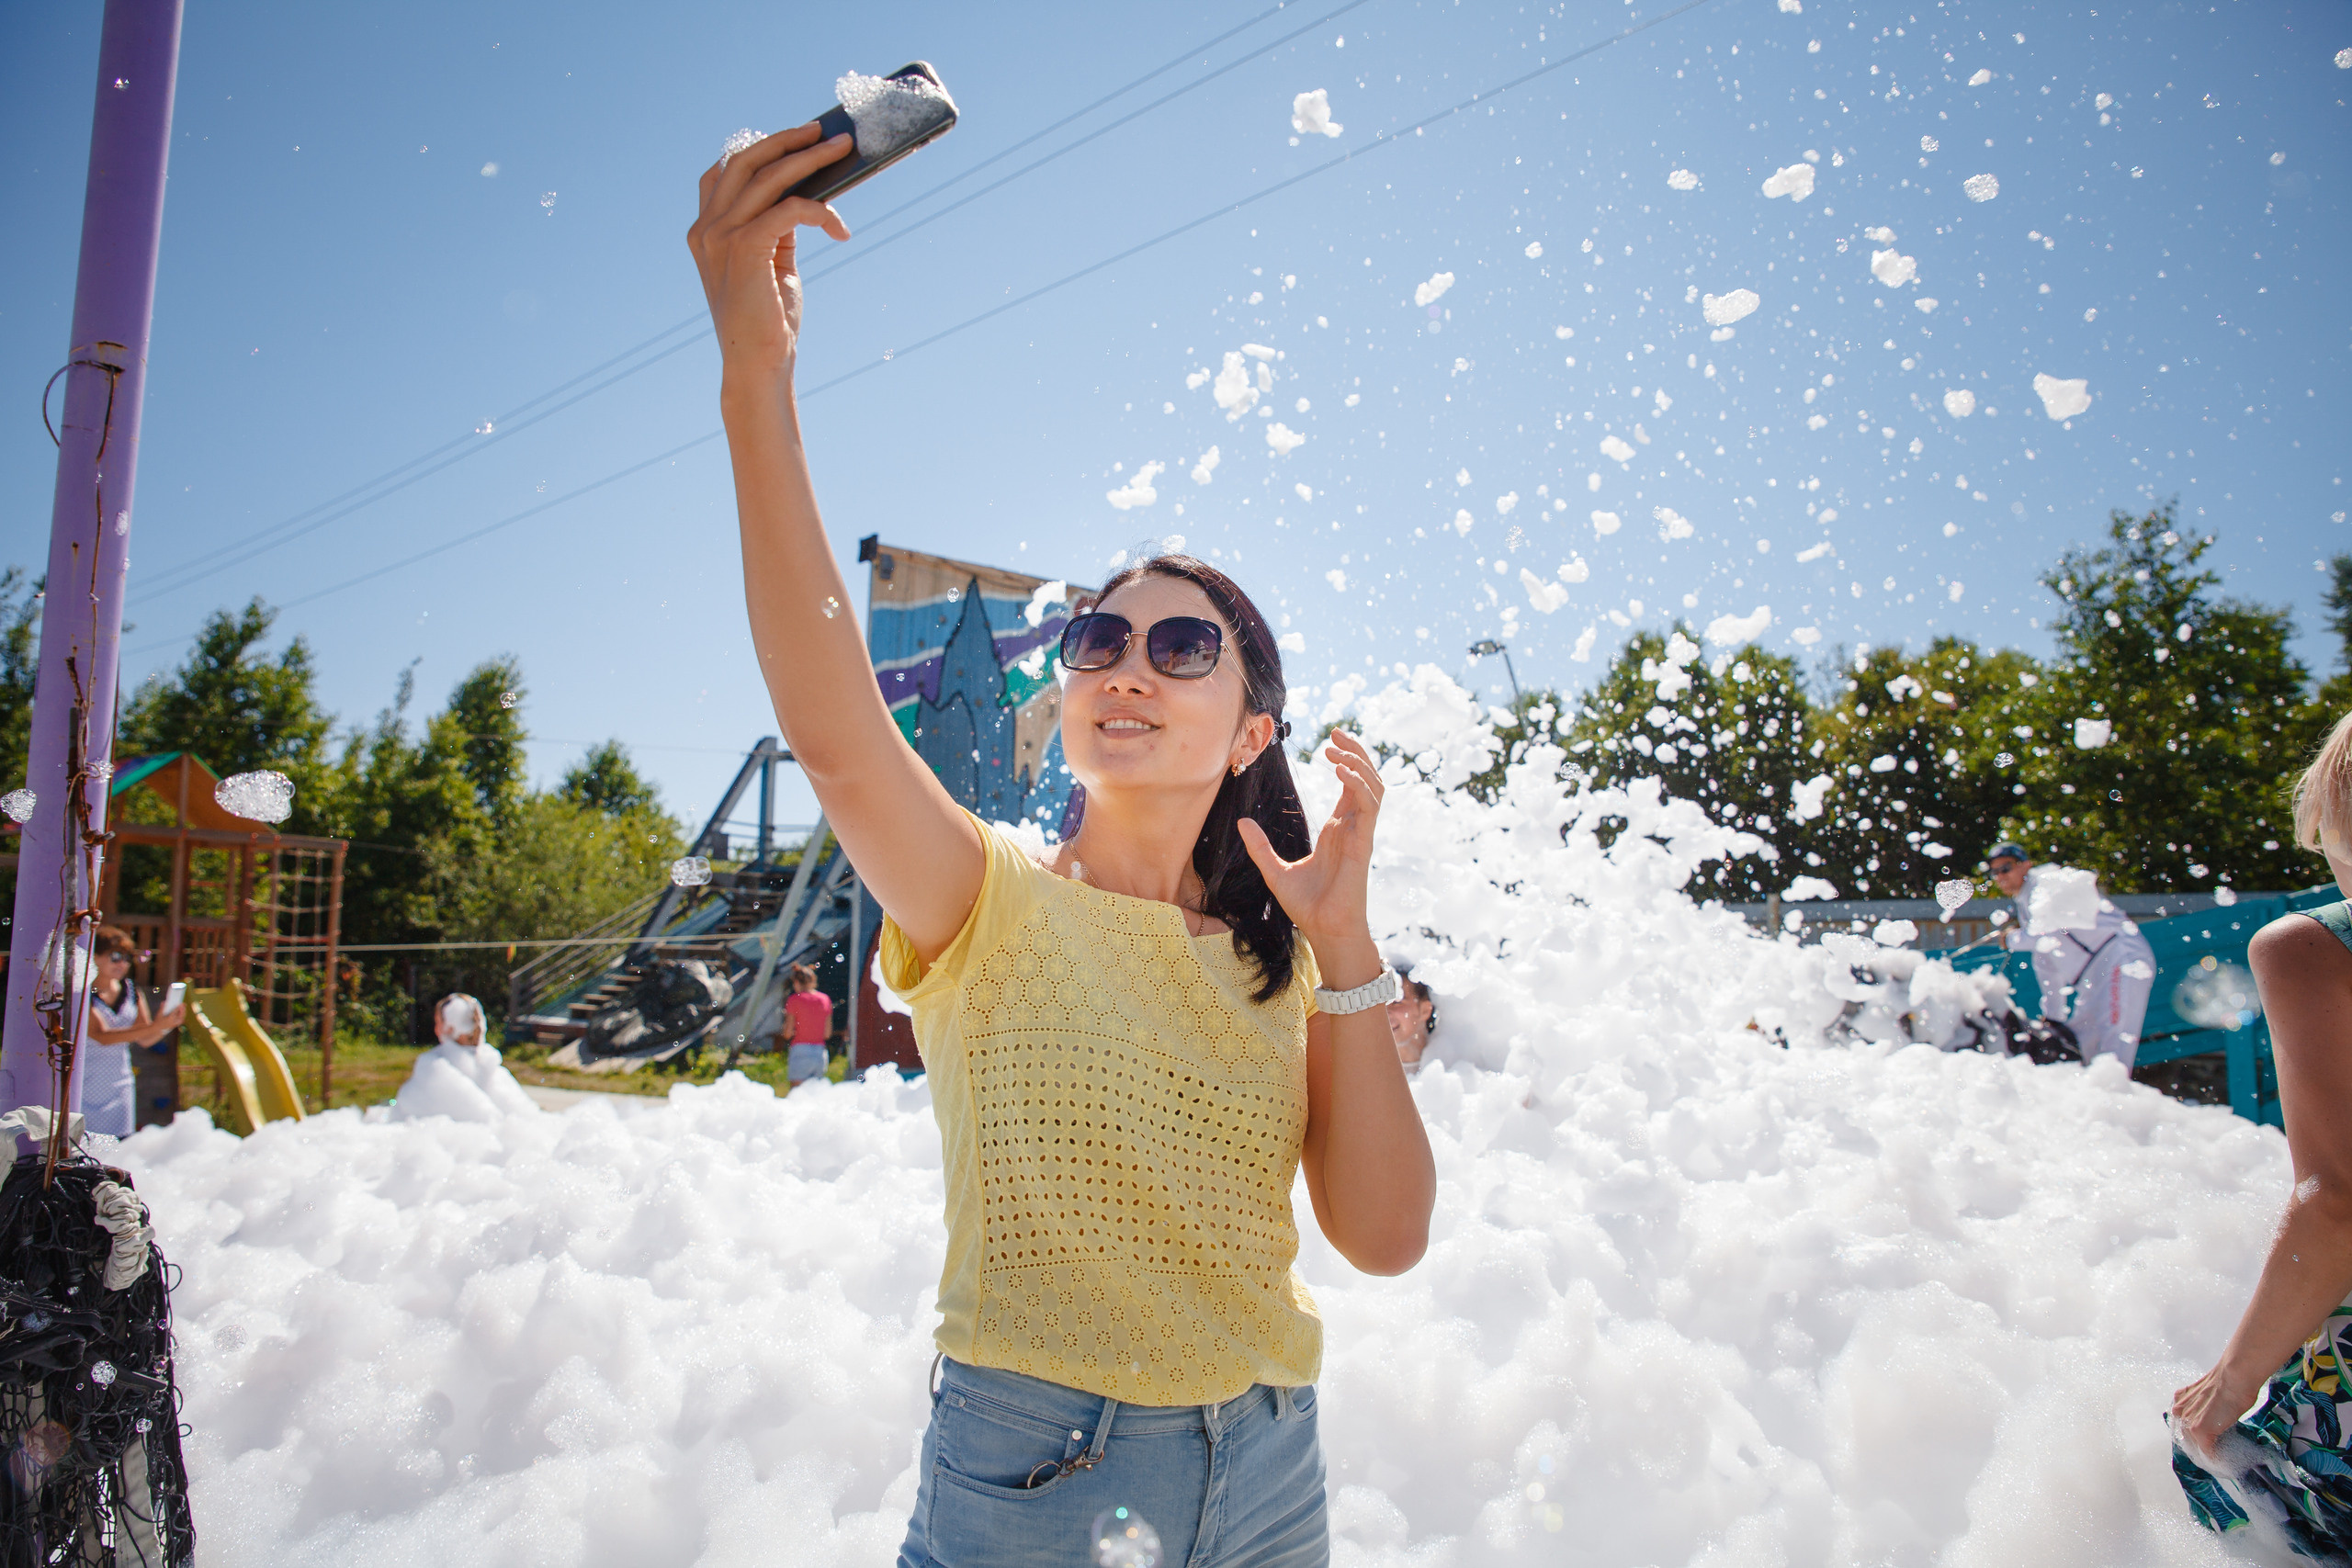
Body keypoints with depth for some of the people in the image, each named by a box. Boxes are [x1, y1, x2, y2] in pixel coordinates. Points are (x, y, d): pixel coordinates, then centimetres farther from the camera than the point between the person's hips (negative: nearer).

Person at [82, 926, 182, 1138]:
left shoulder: (131, 990, 7)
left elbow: (145, 1040, 8)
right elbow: (102, 1037, -23)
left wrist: (168, 1024, -13)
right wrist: (154, 1027, -31)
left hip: (119, 1086, 5)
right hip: (87, 1087, -5)